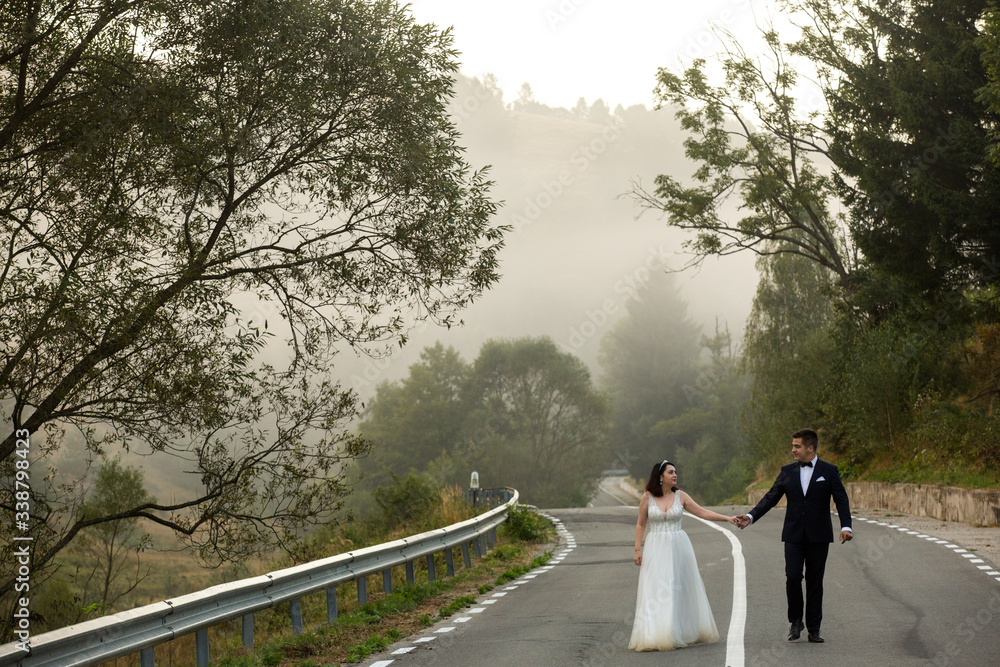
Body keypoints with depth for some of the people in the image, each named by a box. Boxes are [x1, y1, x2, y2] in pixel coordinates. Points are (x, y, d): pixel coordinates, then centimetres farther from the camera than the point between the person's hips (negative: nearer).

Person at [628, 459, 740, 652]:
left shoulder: (680, 496, 3)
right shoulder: (647, 497, -1)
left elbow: (702, 512, 2)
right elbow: (640, 524, 4)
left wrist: (727, 518, -6)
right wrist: (637, 550, -2)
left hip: (678, 547, 2)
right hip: (656, 549, -2)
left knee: (680, 589, 6)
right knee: (655, 591, -6)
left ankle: (681, 633, 18)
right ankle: (654, 637, -5)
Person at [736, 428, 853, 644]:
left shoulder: (829, 471, 1)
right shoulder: (787, 472, 8)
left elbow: (841, 500, -4)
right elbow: (770, 498, 6)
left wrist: (846, 526, -19)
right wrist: (750, 516, -6)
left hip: (819, 536, -1)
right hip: (793, 535, 2)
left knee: (815, 582, 4)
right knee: (792, 577, -9)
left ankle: (814, 629, 12)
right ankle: (795, 620, 11)